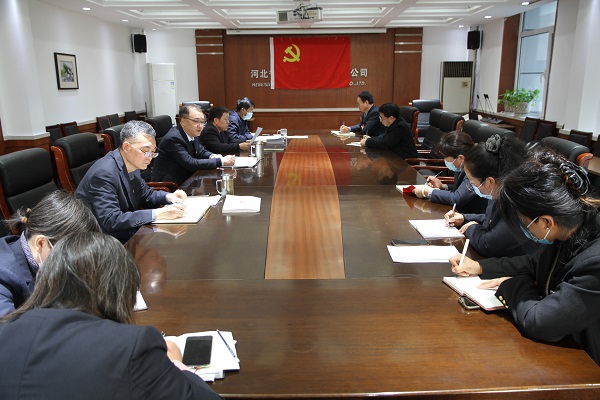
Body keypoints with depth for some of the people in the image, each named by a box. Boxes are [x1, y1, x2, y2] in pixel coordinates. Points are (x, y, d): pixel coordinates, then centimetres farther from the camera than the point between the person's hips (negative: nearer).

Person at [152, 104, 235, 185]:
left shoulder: (192, 133, 2)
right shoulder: (173, 138, -22)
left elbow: (201, 151, 16)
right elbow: (190, 164, -27)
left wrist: (212, 156, -8)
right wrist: (220, 161, -25)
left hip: (185, 178, 8)